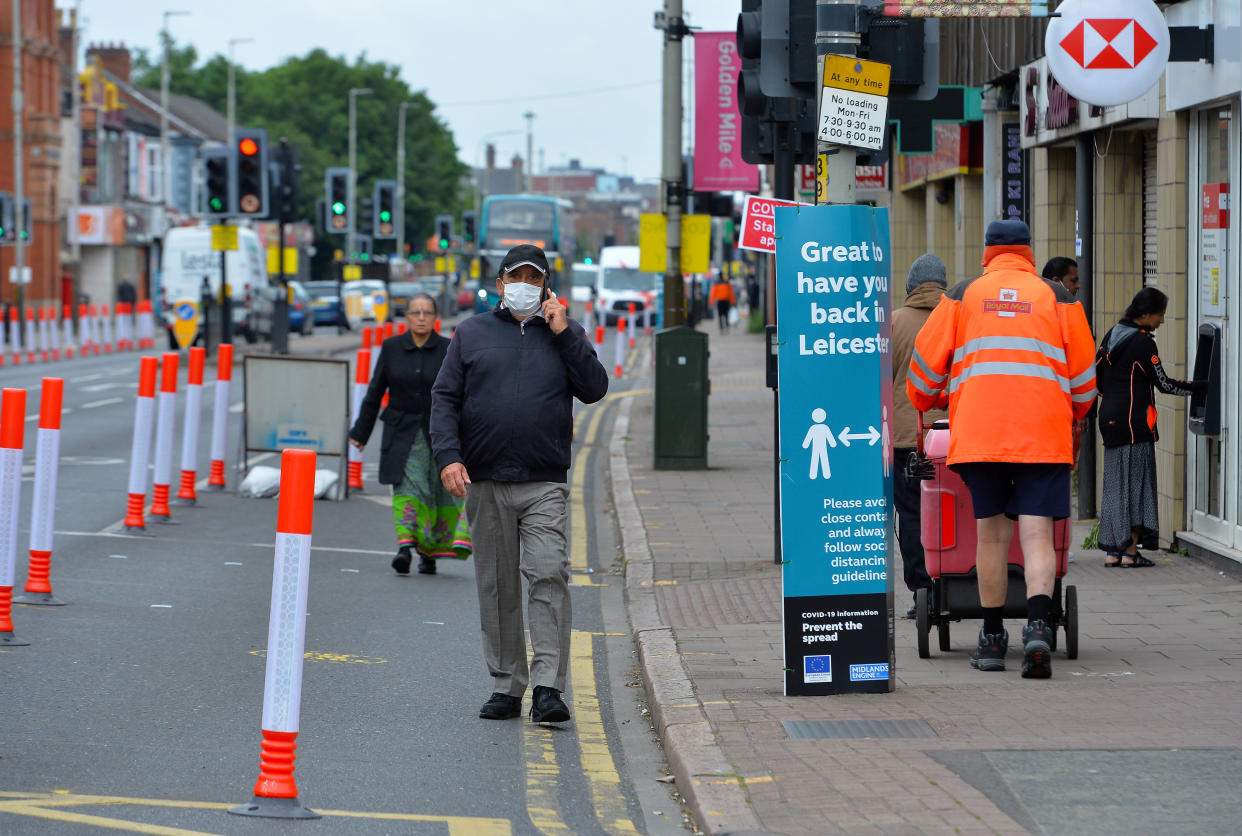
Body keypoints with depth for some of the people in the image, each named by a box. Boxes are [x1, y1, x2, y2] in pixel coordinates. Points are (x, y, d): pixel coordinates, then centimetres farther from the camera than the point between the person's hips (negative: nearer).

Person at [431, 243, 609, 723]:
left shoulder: (564, 334, 12)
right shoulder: (472, 333, 11)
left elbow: (594, 390, 1)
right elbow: (445, 397, 7)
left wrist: (563, 334, -6)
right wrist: (449, 456, -7)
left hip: (545, 485, -1)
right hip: (485, 483, 1)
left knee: (549, 577, -14)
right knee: (497, 587, 4)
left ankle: (548, 688, -16)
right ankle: (506, 686, 12)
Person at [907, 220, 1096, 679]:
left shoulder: (962, 296, 11)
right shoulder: (1058, 299, 10)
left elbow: (926, 362, 14)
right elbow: (1083, 373, 14)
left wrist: (923, 402, 34)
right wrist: (1075, 414, 33)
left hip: (978, 434, 1)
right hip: (1044, 435, -1)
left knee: (991, 533, 10)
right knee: (1037, 534, -4)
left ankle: (992, 640, 13)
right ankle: (1038, 626, -24)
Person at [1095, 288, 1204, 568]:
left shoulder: (1112, 335, 11)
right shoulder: (1142, 342, -13)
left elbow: (1096, 376, 15)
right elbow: (1164, 384, -9)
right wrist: (1200, 387, -1)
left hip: (1110, 419, 8)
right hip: (1135, 423, -8)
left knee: (1115, 484, 9)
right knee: (1136, 482, -2)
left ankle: (1112, 551, 8)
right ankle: (1130, 551, -3)